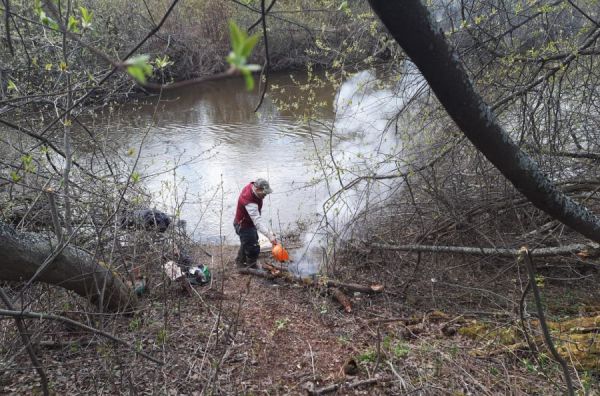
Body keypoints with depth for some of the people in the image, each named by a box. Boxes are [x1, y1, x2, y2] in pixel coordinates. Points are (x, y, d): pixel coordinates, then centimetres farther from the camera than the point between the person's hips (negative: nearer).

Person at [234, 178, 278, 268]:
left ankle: (240, 261, 53)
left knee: (246, 243, 30)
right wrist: (270, 235, -54)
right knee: (253, 249, -3)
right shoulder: (249, 201, -41)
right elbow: (257, 221, -48)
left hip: (249, 222, 10)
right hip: (243, 226, -10)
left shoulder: (252, 186, -14)